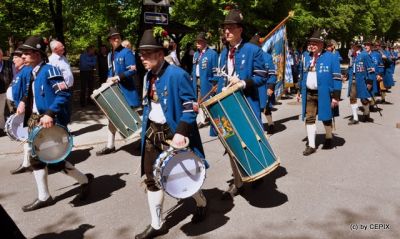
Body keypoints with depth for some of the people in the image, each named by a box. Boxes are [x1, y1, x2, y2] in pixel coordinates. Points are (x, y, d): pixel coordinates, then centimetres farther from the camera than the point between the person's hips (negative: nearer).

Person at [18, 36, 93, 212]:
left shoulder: (49, 70, -16)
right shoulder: (32, 72, 10)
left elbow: (63, 94, -24)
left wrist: (50, 113, -31)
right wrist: (24, 102, 9)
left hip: (50, 122, -9)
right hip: (35, 119, 9)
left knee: (53, 160, -3)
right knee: (36, 158, 12)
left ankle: (85, 180, 19)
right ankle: (43, 197, 25)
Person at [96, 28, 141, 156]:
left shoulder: (127, 52, -9)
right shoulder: (110, 55, 14)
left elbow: (133, 71, -18)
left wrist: (117, 77, -23)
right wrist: (109, 80, 1)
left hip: (126, 91, -7)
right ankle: (110, 146, 17)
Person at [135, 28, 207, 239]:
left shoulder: (177, 74, -17)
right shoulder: (148, 76, 7)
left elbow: (190, 106, -19)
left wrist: (181, 133, -27)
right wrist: (146, 128, 15)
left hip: (172, 132, -7)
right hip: (152, 132, 7)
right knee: (152, 179, 10)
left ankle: (201, 204, 42)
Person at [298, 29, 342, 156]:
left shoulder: (331, 57, -7)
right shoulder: (306, 57, 9)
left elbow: (337, 78, -10)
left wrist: (336, 96, -15)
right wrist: (301, 92, 14)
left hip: (324, 94, -4)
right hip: (309, 94, 4)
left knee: (326, 118, 11)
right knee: (309, 118, 1)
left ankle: (329, 140, 32)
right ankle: (311, 145, 8)